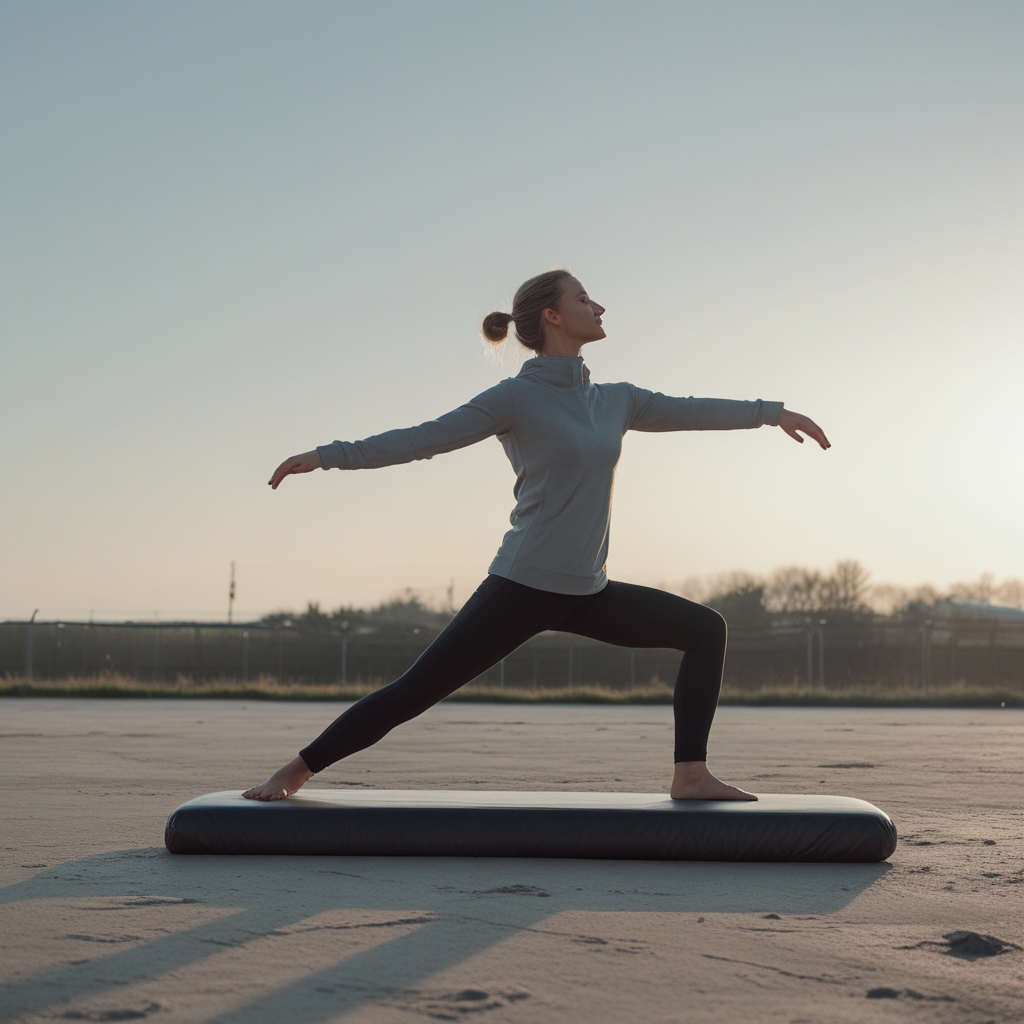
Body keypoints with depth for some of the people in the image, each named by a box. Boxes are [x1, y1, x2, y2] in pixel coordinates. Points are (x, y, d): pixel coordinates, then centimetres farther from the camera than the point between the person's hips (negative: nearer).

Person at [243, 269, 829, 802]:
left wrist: (772, 411, 24)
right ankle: (296, 771, 5)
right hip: (523, 588, -7)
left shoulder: (615, 401, 11)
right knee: (414, 693, -8)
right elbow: (424, 439, -9)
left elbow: (691, 411, 22)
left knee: (705, 629, 4)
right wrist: (329, 456, -13)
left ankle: (691, 775, 4)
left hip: (587, 592, 7)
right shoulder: (518, 397, -7)